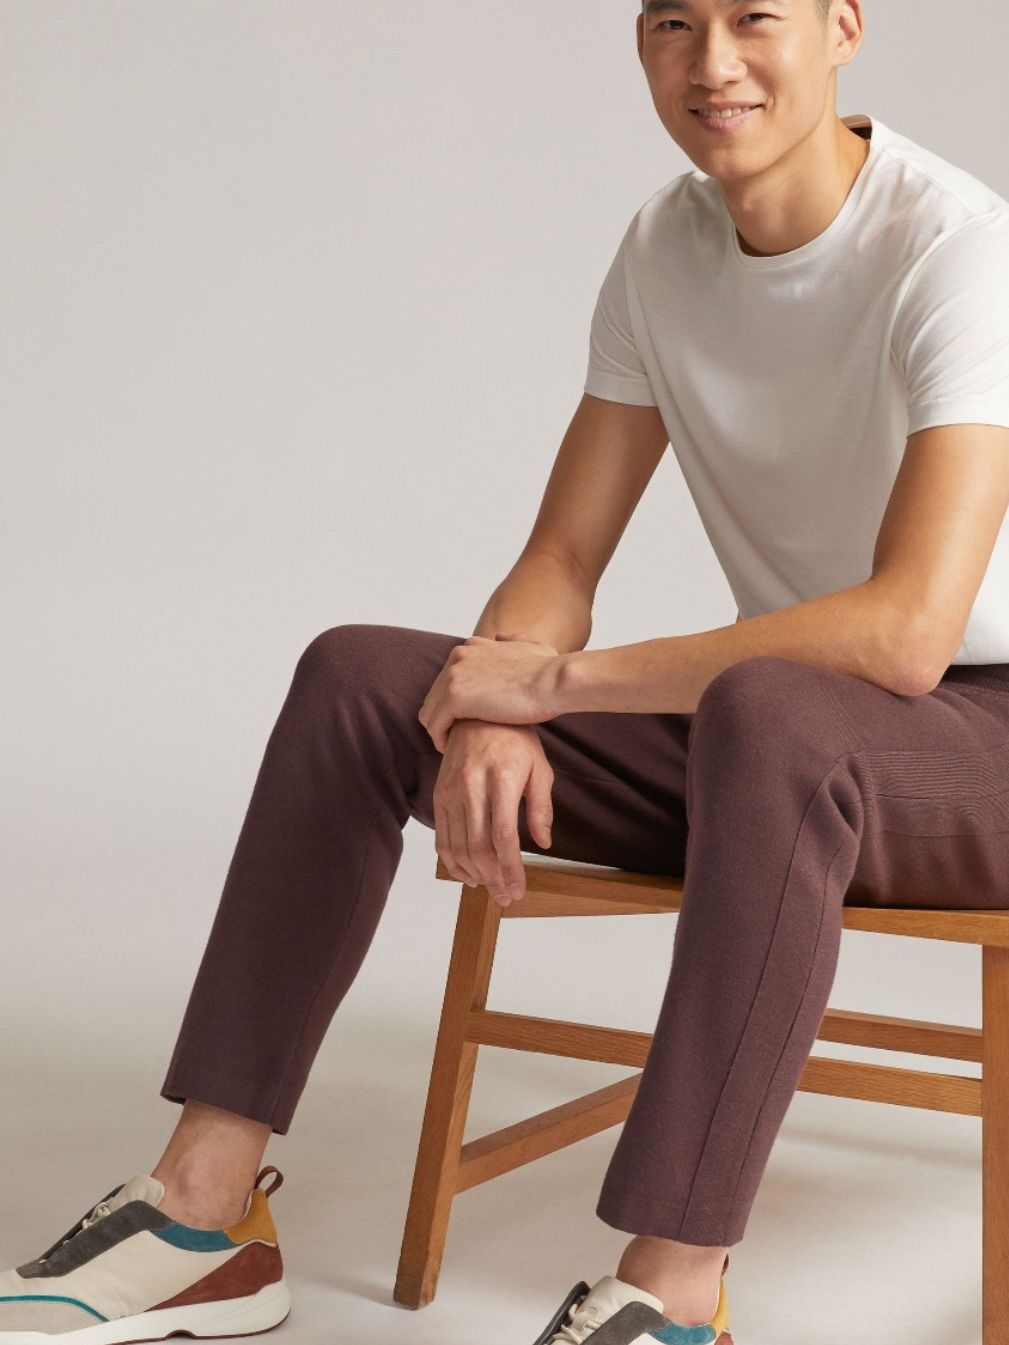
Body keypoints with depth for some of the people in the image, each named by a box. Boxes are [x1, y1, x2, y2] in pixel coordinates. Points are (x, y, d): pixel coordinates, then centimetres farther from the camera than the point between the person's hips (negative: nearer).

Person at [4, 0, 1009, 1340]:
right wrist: (492, 717, -20)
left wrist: (557, 679, -26)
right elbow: (559, 564, 4)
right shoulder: (664, 249, 2)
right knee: (355, 678, -7)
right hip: (767, 747, 7)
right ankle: (202, 1218, -9)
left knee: (768, 713, -42)